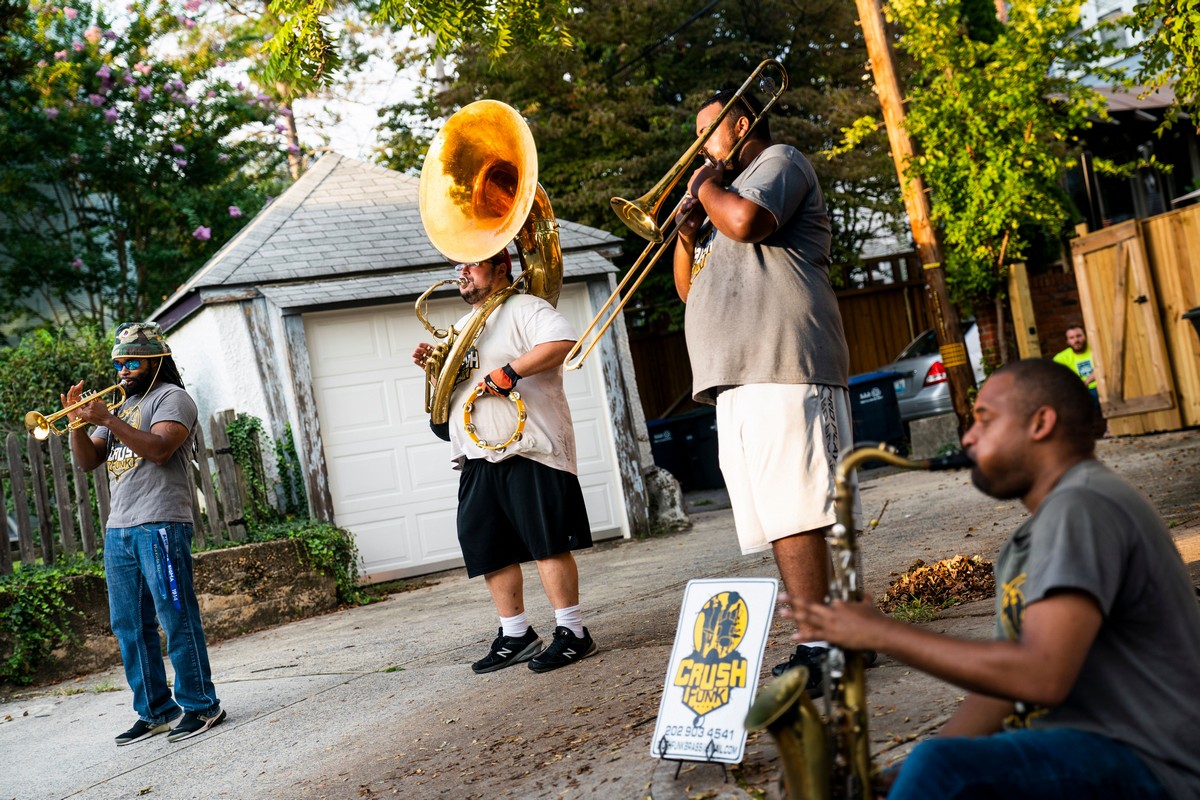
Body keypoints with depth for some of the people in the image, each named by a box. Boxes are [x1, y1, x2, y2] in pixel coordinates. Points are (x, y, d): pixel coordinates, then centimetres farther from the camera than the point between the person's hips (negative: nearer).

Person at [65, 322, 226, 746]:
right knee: (130, 626, 8)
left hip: (161, 525, -8)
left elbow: (159, 448, -18)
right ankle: (155, 710, 16)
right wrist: (78, 420, 0)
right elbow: (88, 461, 16)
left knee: (176, 619, -6)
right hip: (118, 530, 8)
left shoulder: (171, 398, -1)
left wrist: (107, 419, -19)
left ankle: (201, 706, 1)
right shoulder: (121, 406, 22)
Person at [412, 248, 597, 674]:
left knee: (547, 541, -9)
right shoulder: (461, 327, 26)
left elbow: (562, 342, -19)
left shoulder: (524, 308, 0)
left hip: (529, 448, -8)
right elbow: (451, 389, 32)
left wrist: (509, 371, -23)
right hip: (478, 456, 8)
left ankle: (572, 632, -3)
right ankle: (515, 635, 16)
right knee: (489, 549, 7)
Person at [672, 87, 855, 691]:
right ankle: (827, 638, 9)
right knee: (775, 520, 5)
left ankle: (817, 649, -17)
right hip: (736, 376, 10)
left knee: (793, 515, -16)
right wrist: (686, 228, 14)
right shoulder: (725, 190, 33)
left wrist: (706, 187, 3)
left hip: (781, 367, -10)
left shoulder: (779, 160, 7)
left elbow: (745, 220, -17)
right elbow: (689, 289, 31)